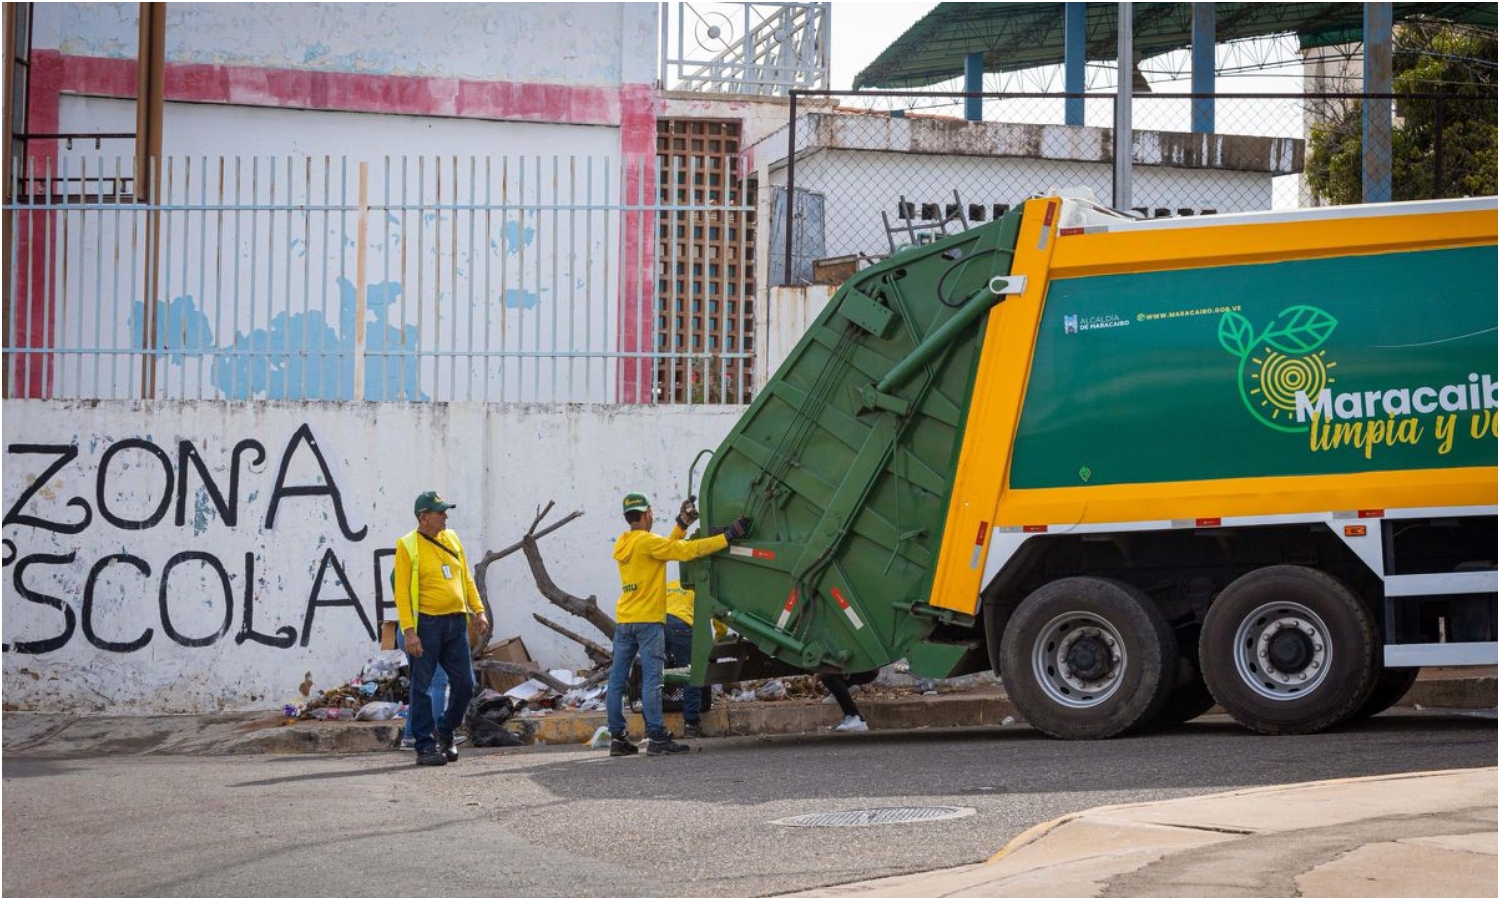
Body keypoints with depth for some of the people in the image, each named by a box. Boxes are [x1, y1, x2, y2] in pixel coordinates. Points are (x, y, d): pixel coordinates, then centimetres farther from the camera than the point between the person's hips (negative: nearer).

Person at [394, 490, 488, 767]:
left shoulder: (452, 539, 12)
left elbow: (466, 578, 19)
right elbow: (402, 591, -9)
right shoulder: (408, 546, -5)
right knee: (422, 687, -1)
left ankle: (445, 733, 25)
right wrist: (409, 630, -16)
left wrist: (479, 609, 10)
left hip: (456, 622, 6)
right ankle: (426, 746, 3)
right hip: (427, 624, -6)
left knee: (464, 684, 7)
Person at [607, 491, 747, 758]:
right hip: (648, 621, -8)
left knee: (616, 680, 6)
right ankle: (656, 738, -13)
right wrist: (727, 536, -13)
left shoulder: (623, 545, 14)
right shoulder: (647, 541, -10)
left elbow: (666, 548, 20)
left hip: (624, 621, 8)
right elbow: (687, 550, -15)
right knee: (651, 680, -10)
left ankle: (617, 738, 7)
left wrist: (682, 525, 19)